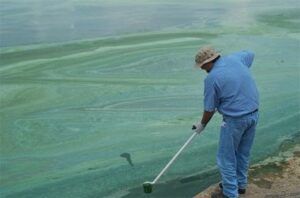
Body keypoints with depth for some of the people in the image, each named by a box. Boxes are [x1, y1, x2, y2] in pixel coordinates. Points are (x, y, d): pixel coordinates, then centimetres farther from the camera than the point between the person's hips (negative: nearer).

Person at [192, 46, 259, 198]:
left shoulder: (211, 78, -16)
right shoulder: (235, 58, 1)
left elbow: (210, 108, -6)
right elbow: (250, 54, 26)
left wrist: (202, 124, 12)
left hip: (235, 119, -8)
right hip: (253, 113, 8)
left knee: (226, 157, 7)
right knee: (243, 153, 22)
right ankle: (240, 184, 37)